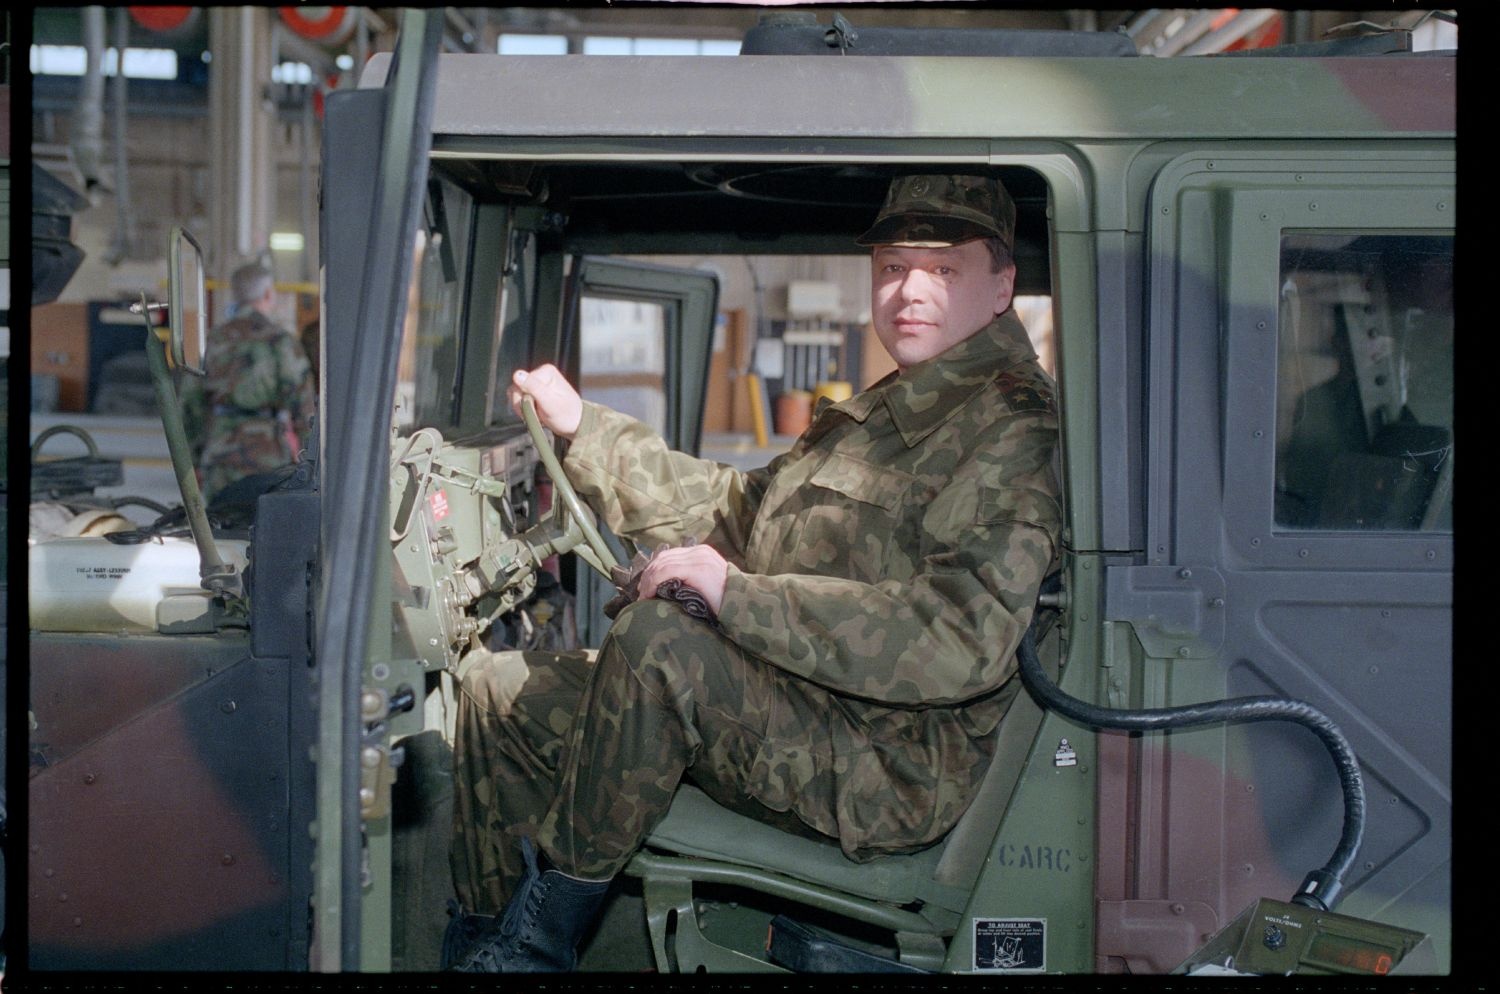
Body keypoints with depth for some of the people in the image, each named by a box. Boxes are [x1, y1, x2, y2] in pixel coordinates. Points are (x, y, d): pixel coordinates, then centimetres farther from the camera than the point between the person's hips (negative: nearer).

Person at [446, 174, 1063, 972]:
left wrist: (738, 594, -25)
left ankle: (539, 940, -18)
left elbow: (960, 642, -27)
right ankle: (480, 944, 16)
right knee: (499, 691, 8)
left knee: (658, 638, -34)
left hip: (894, 768, -10)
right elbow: (735, 512, 27)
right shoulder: (884, 413, 20)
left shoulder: (1012, 434, -12)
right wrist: (581, 427, 21)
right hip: (785, 712, 10)